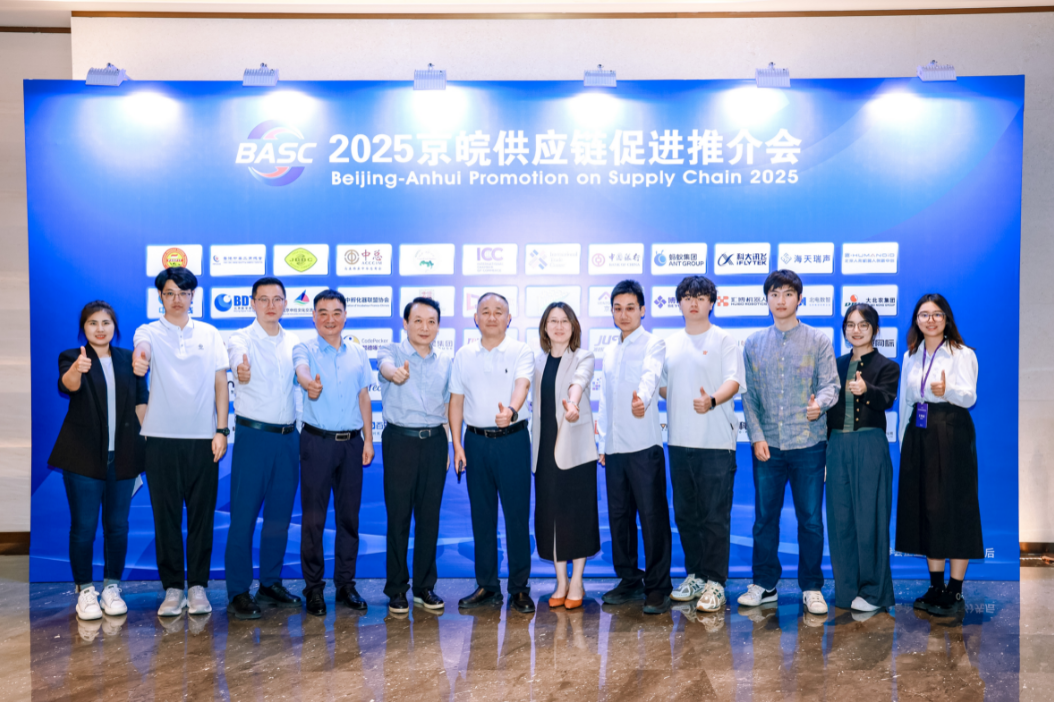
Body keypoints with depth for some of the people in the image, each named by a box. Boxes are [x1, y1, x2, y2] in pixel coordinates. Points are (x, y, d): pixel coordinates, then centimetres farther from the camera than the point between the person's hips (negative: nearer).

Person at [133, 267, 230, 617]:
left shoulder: (210, 334, 9)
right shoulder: (149, 332, 4)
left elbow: (220, 382, 7)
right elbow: (142, 347, -20)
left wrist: (221, 430, -2)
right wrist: (139, 358, -44)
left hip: (203, 437, 1)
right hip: (162, 437, -1)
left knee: (202, 514, 5)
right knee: (166, 515, 4)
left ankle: (197, 586, 15)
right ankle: (172, 587, 14)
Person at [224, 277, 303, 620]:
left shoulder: (294, 342, 9)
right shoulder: (241, 340, -6)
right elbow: (238, 360, -28)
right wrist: (241, 371, -50)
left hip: (289, 437, 5)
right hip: (254, 435, -5)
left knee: (280, 514, 11)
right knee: (244, 515, -2)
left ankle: (270, 583, 24)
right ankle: (238, 593, 6)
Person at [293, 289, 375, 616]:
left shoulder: (359, 354, 10)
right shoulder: (305, 349, -1)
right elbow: (301, 370, -25)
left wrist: (368, 439, 8)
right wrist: (309, 383, -49)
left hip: (351, 442, 3)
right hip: (317, 441, -3)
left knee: (349, 515, 8)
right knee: (313, 517, 1)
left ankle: (346, 584, 19)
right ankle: (314, 587, 12)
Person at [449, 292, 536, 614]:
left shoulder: (521, 351, -1)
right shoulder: (464, 355, 9)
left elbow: (521, 384, -20)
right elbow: (456, 400, 11)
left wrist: (511, 410, -41)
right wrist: (457, 444, 3)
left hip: (512, 439, -3)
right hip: (476, 440, 3)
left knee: (517, 515, 0)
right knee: (481, 516, 8)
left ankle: (519, 588, 11)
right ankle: (487, 586, 20)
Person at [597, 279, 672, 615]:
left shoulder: (653, 344, -3)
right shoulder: (609, 352, 17)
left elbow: (650, 376, -25)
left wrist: (642, 399, -46)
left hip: (644, 446, -6)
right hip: (614, 448, 7)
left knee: (653, 516, -4)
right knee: (618, 515, 11)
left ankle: (658, 587, 5)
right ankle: (629, 580, 24)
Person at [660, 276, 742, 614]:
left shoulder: (723, 340, -1)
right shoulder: (670, 344, 15)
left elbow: (733, 381, -12)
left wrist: (712, 400, -30)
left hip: (716, 442, -5)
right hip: (679, 441, 5)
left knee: (715, 516, -3)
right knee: (685, 514, 12)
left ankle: (715, 583, 6)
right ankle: (695, 575, 24)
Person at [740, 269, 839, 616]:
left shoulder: (818, 340, 4)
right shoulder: (754, 343, 9)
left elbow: (830, 383, -1)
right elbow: (748, 394, 7)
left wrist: (820, 403, -24)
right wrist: (757, 436, -2)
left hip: (808, 443, -2)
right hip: (767, 445, 2)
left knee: (810, 518, 3)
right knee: (764, 517, 8)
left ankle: (811, 587, 17)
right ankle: (764, 584, 21)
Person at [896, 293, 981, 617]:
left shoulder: (961, 354, -1)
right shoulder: (910, 357, 15)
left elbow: (970, 396, -14)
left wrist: (947, 390, -36)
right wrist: (904, 442, 13)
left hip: (951, 435, -5)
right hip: (919, 434, 6)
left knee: (953, 508, -4)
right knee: (924, 508, 6)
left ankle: (955, 593, 2)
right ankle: (936, 587, 16)